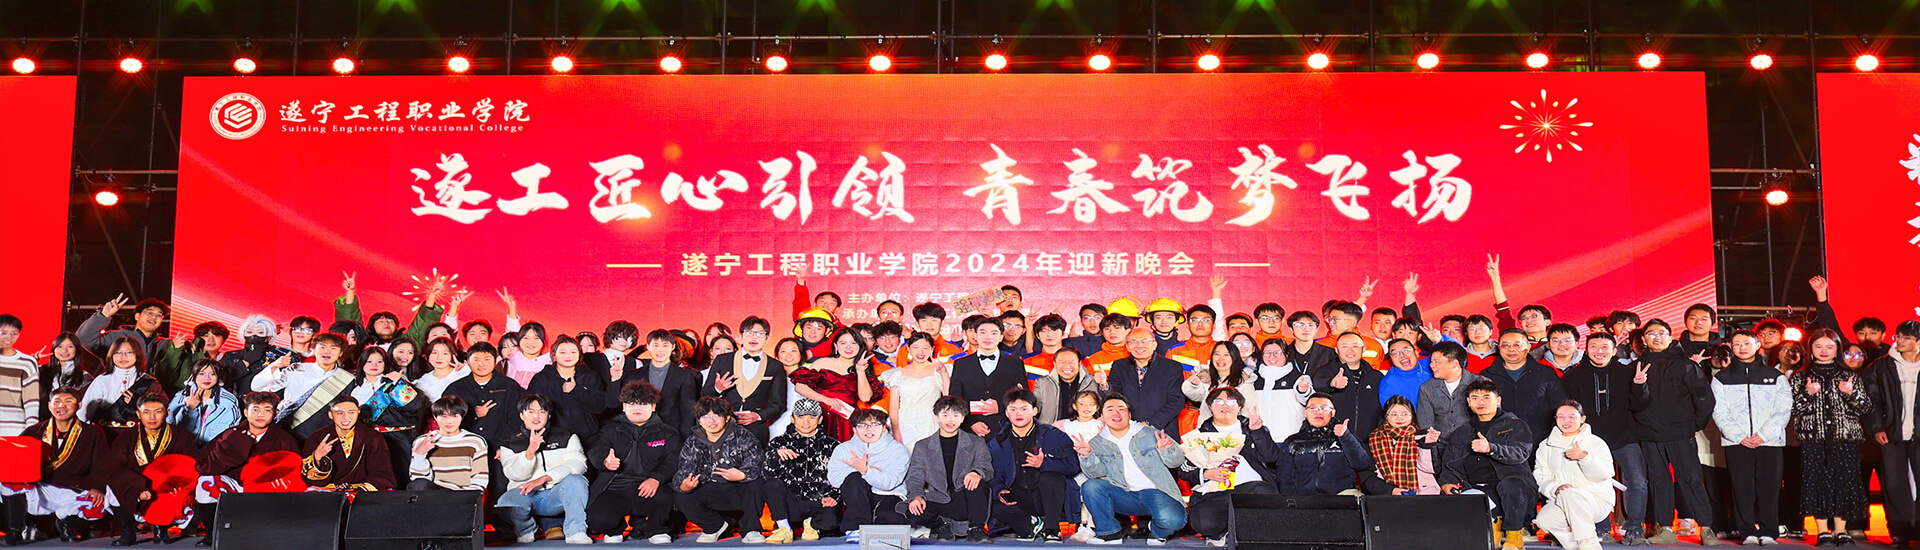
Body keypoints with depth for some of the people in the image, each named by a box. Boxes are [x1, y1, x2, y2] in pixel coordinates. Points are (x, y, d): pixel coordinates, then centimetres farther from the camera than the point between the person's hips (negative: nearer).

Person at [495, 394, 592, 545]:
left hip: (556, 495, 0)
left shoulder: (565, 437, 11)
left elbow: (578, 463, -8)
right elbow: (515, 474, -6)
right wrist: (531, 450, -25)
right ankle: (526, 530, -1)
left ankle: (576, 532, -24)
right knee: (505, 505, -33)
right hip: (525, 495, 0)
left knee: (576, 480, -31)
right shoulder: (510, 444, 12)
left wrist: (543, 479, -20)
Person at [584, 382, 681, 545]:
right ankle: (616, 530, 10)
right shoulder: (611, 429, 19)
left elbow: (672, 461, 1)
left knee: (665, 498, -35)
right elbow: (595, 452, 2)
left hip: (648, 489, 0)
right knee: (598, 520, -28)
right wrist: (605, 461, -25)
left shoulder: (667, 433, 16)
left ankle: (654, 530, -2)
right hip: (615, 488, 0)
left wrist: (656, 478, -21)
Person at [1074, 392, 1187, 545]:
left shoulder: (1150, 433, 6)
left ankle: (1157, 531, 6)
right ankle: (1108, 532, -5)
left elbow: (1177, 461, 2)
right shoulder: (1097, 443, 10)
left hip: (1155, 492, -2)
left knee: (1173, 520, -32)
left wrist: (1166, 450, -20)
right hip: (1125, 497, 2)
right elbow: (1096, 473, -3)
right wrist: (1087, 456, -23)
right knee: (1090, 486, -22)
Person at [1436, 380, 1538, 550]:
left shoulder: (1515, 425, 12)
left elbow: (1521, 453, -7)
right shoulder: (1459, 434, 25)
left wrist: (1490, 448, -24)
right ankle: (1494, 522, -10)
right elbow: (1446, 463, 24)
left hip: (1512, 482, -2)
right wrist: (1445, 483, 1)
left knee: (1509, 485, -39)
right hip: (1474, 489, 2)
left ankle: (1514, 536, -19)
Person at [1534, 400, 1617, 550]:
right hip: (1559, 501, 2)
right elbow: (1540, 477, 5)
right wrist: (1555, 488, -18)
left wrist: (1584, 457, -23)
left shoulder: (1596, 443, 8)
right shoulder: (1546, 446, 17)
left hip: (1597, 500, -2)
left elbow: (1605, 474, -7)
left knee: (1568, 493, -36)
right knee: (1544, 519, -31)